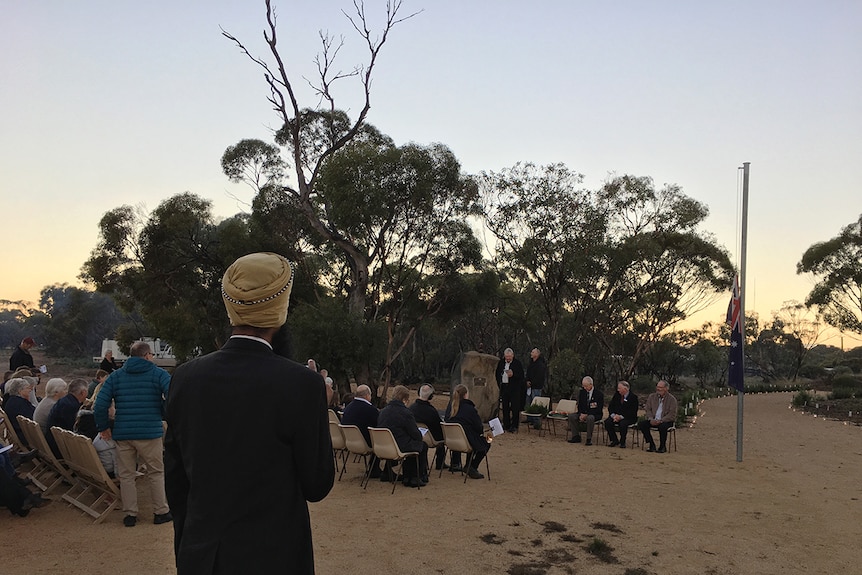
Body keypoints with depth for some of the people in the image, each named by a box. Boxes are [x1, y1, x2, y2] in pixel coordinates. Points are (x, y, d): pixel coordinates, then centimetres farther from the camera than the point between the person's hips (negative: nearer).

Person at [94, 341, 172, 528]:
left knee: (126, 475, 12)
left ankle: (130, 514, 16)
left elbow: (100, 405, 2)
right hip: (150, 432, -3)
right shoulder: (158, 373, -1)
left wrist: (103, 427, 12)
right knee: (156, 473, 8)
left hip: (122, 433, 3)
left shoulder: (115, 376, 8)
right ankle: (161, 512, 13)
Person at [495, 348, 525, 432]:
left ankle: (514, 426, -1)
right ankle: (506, 425, 18)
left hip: (514, 388, -5)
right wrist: (499, 383, 8)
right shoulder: (501, 363, 10)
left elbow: (521, 375, -9)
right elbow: (497, 373, 20)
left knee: (515, 408, -5)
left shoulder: (517, 363, -4)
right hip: (504, 387, 5)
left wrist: (513, 374, -25)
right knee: (505, 408, 10)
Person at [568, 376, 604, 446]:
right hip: (583, 413, 6)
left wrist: (587, 414, -23)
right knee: (571, 416, -16)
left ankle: (589, 439, -27)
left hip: (595, 414, -6)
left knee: (590, 418, -40)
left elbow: (599, 409, -15)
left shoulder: (599, 394, -11)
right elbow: (580, 405, 10)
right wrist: (581, 414, -12)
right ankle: (576, 437, -10)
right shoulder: (582, 392, 5)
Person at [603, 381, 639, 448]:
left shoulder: (633, 397, -10)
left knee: (623, 423, -37)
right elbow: (610, 407, 8)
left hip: (629, 418, -5)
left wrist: (621, 417, -25)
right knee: (607, 422, -23)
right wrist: (613, 415, -13)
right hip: (616, 416, 5)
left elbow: (632, 412, -15)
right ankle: (614, 441, -5)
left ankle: (622, 442, -13)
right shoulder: (616, 395, 6)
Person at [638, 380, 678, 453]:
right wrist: (651, 419, -11)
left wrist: (660, 421, -22)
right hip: (653, 420, 4)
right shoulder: (652, 396, 10)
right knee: (641, 424, -21)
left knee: (662, 426, -38)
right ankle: (652, 445, -8)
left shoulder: (672, 399, -5)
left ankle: (662, 447, -13)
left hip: (666, 421, -4)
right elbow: (647, 409, 9)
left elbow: (672, 414, -11)